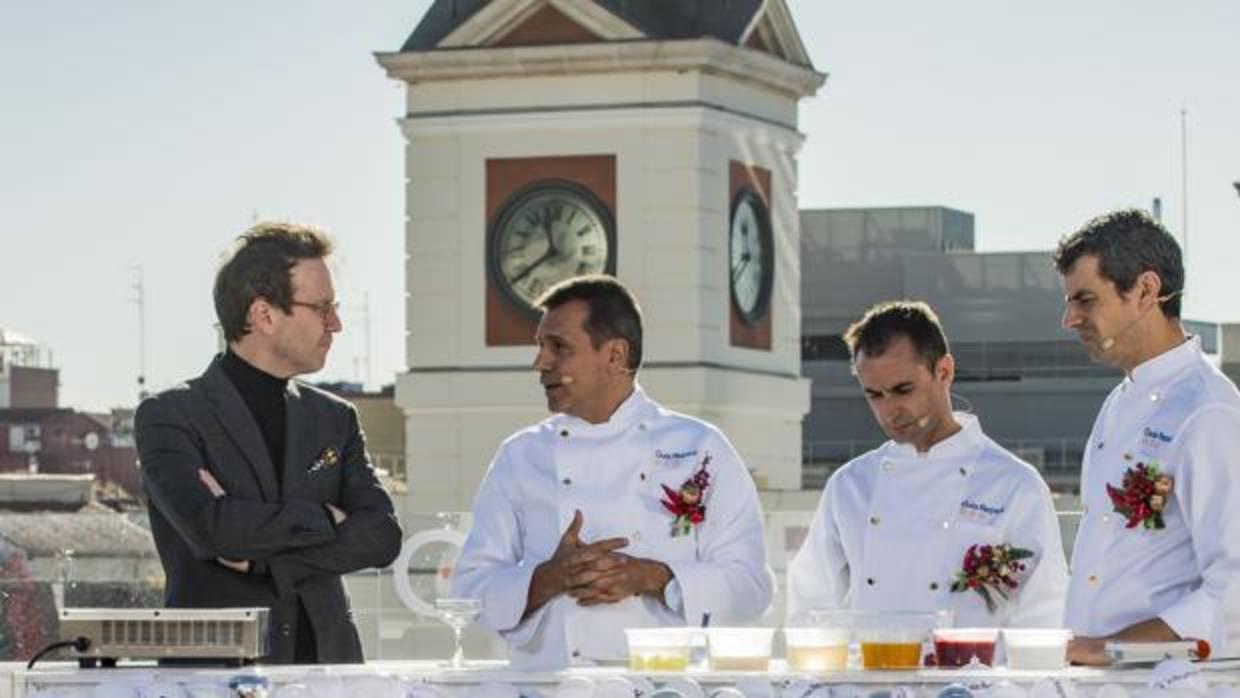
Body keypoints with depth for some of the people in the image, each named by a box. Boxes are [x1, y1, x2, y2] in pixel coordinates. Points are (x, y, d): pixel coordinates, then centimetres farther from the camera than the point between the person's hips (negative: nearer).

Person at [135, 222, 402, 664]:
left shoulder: (333, 419, 15)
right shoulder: (169, 417, 0)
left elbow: (381, 537, 2)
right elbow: (213, 528, -17)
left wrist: (259, 555, -8)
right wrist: (321, 517, -4)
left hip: (324, 660, 4)